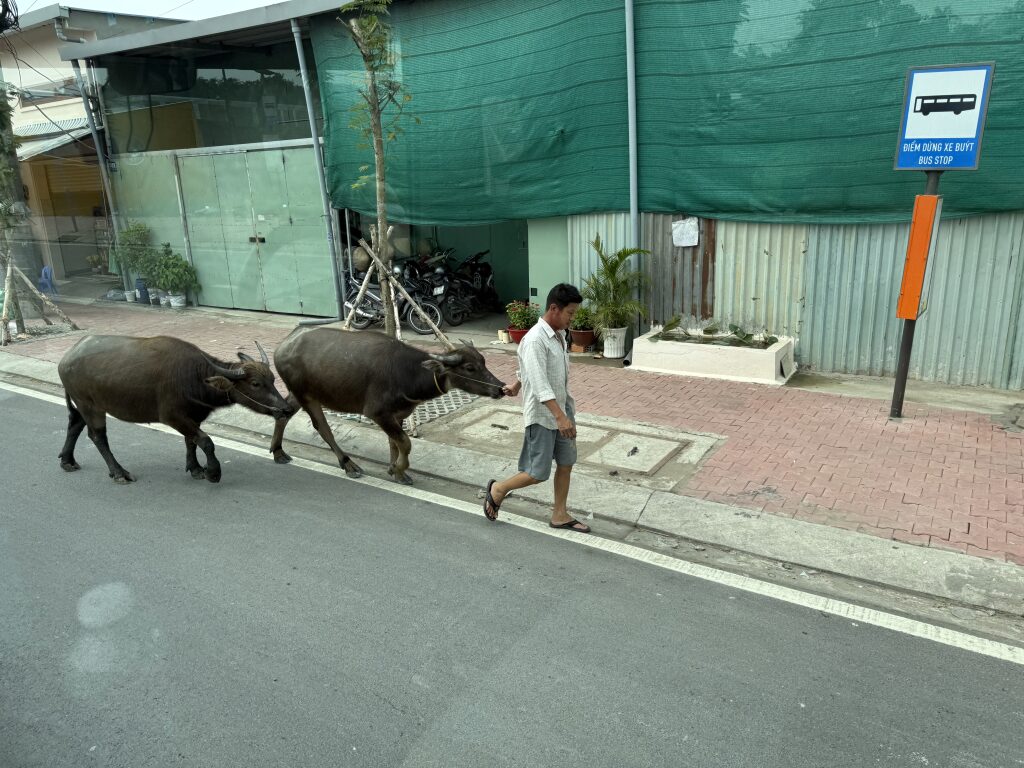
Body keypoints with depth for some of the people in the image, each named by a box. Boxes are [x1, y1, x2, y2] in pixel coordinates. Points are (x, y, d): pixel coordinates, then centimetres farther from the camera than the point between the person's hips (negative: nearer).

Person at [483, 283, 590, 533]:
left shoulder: (559, 334, 6)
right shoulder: (535, 340, -24)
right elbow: (539, 384, -32)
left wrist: (517, 386, 35)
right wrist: (559, 416, -39)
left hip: (563, 408, 9)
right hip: (542, 414, -9)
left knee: (566, 463, 13)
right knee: (538, 473, 1)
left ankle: (560, 515, 27)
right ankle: (497, 489, 25)